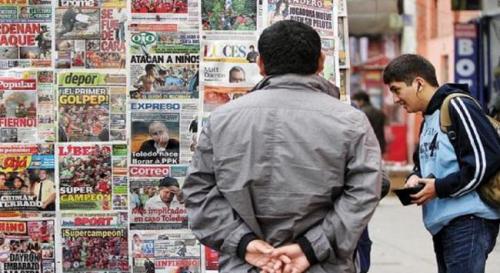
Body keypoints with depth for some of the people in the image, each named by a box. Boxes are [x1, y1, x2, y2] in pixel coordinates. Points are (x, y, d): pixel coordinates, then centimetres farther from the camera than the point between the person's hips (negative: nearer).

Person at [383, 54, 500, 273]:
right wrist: (416, 178, 6)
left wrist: (439, 188, -13)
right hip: (443, 223, 10)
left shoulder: (456, 106, -11)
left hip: (468, 221, -10)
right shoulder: (428, 119, 18)